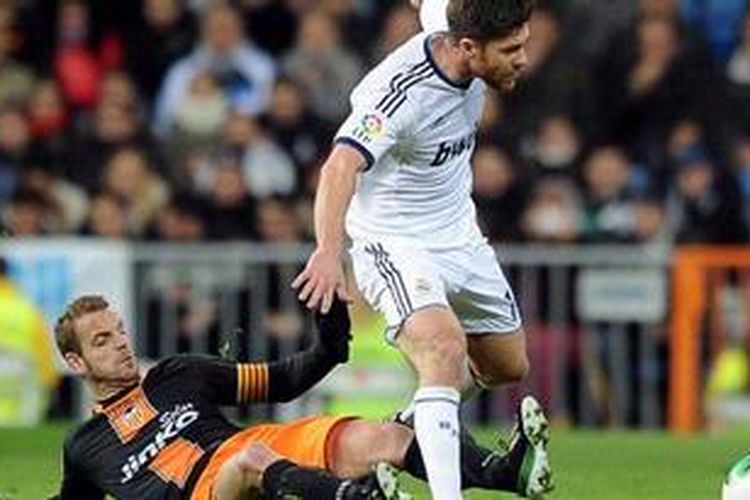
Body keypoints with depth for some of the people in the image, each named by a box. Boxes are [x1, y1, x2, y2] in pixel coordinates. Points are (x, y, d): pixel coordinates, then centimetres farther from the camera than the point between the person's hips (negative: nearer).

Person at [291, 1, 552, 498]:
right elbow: (341, 167, -45)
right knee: (444, 346, -32)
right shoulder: (402, 91, -33)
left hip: (459, 233, 8)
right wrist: (329, 251, -60)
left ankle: (417, 422, 46)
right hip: (393, 243, -8)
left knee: (508, 365, 17)